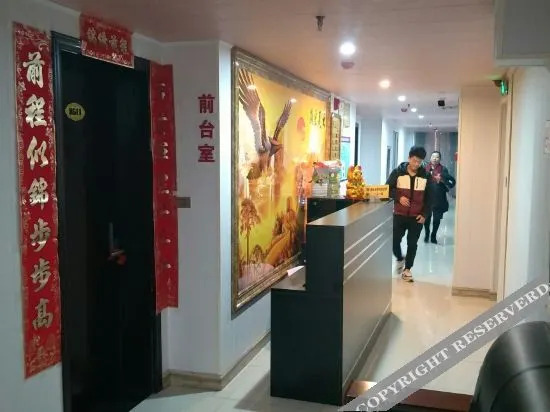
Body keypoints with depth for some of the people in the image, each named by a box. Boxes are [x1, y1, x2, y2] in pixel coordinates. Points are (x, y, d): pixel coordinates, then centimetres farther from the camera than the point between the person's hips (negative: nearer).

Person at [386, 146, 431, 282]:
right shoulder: (398, 172, -3)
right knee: (394, 240, -1)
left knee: (412, 244, 3)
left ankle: (407, 270, 17)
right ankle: (400, 259, 30)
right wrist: (399, 197, -17)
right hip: (399, 215, 0)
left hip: (416, 217, 1)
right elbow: (387, 189, 0)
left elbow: (429, 197, 5)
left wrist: (424, 214, -4)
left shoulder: (425, 176, 1)